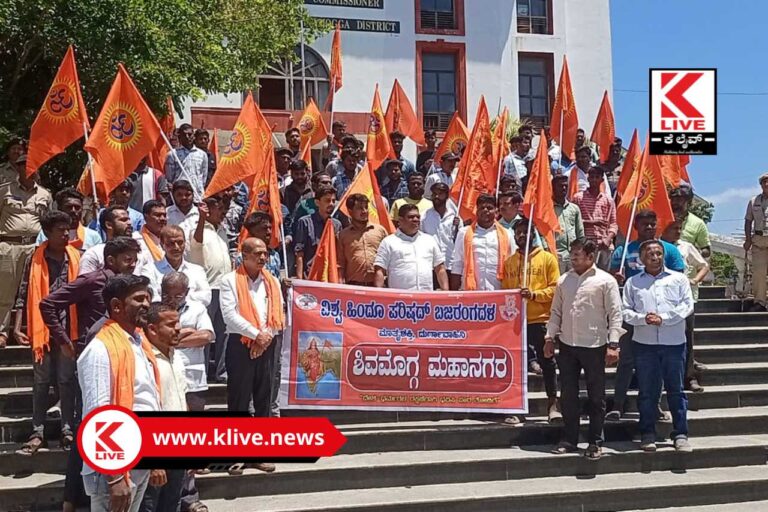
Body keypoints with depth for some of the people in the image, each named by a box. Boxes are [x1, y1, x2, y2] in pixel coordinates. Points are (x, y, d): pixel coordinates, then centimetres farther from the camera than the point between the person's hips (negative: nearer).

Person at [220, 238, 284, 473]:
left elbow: (278, 314, 7)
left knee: (264, 398, 8)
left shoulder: (272, 281, 12)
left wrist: (267, 335, -9)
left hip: (267, 346, 4)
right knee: (239, 398, -1)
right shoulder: (230, 280, -2)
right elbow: (229, 314, -12)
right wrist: (256, 334, -15)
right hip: (240, 344, -4)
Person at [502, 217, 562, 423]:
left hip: (541, 319, -3)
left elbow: (555, 288, -3)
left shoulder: (547, 258, 3)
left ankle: (553, 403, 15)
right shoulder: (509, 262, 13)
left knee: (546, 361, 4)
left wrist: (534, 294, -17)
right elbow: (504, 290, 14)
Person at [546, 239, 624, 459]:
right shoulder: (564, 280, 9)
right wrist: (550, 337, 8)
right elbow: (556, 311, 14)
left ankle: (595, 442, 16)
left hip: (594, 345, -4)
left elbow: (615, 314, -7)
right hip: (566, 344, 4)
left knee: (596, 397, 6)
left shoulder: (605, 281, -5)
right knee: (568, 395, 9)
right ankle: (568, 439, 20)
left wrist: (613, 344, -13)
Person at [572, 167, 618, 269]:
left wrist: (608, 239, -9)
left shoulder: (608, 199, 11)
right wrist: (591, 222, -10)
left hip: (604, 245, 2)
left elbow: (613, 223, 7)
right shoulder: (578, 197, 5)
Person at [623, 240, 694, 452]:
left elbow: (687, 305, -2)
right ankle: (647, 434, 15)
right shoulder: (633, 282, 9)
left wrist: (663, 318, -13)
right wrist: (644, 318, -15)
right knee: (647, 391, 5)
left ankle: (680, 434, 12)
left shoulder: (678, 279, 7)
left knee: (676, 390, 4)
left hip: (674, 342, 0)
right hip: (644, 343, 1)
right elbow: (626, 311, 3)